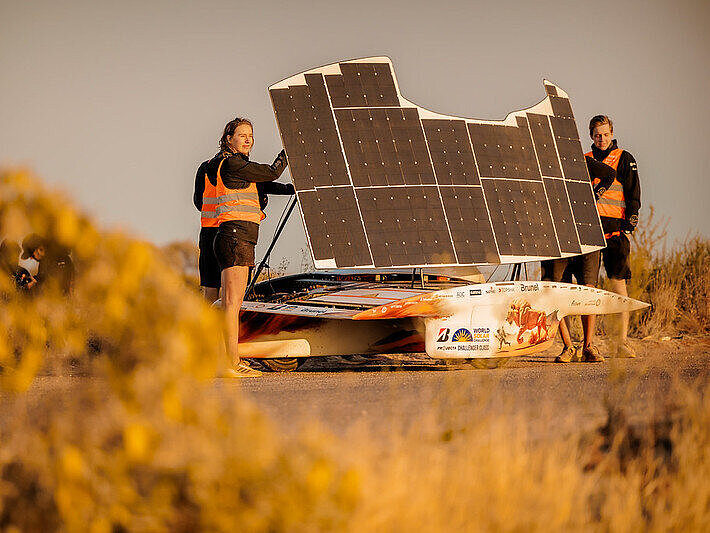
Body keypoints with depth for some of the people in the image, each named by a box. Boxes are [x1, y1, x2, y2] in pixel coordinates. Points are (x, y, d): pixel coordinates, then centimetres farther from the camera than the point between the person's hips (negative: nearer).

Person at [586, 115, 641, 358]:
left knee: (618, 283, -10)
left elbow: (633, 194, 2)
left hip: (615, 228, -4)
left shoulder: (624, 160, 8)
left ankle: (623, 342, -12)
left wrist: (631, 220, -10)